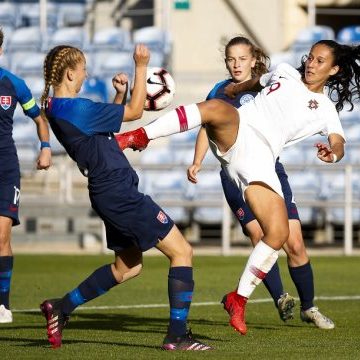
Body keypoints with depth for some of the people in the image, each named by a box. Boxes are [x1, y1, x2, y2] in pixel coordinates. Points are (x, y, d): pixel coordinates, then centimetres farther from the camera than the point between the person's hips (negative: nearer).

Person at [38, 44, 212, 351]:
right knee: (181, 251, -5)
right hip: (120, 193, -10)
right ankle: (177, 336, -5)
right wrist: (141, 67, -6)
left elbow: (111, 120, 24)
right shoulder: (77, 109, -21)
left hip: (110, 195, 10)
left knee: (127, 267, 25)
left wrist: (119, 94, 11)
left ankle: (61, 308, 24)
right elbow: (134, 112, -12)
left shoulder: (56, 108, 9)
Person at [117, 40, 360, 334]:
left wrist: (331, 154, -23)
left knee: (279, 234, -13)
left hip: (260, 159, 1)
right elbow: (252, 84, 40)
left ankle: (239, 300, 5)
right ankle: (140, 136, -35)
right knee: (216, 108, -38)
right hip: (236, 131, 0)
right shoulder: (284, 73, 22)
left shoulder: (326, 111, 16)